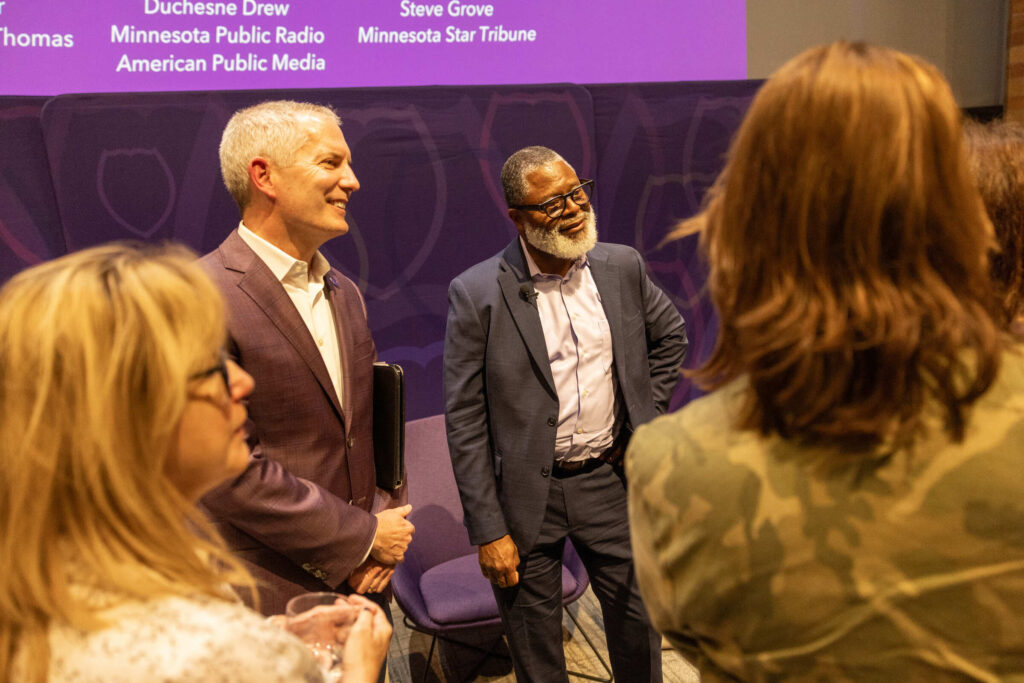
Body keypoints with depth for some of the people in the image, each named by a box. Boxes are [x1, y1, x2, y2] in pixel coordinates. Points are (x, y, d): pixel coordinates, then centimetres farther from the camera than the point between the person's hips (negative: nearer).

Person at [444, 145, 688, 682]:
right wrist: (488, 531, -12)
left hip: (611, 477, 3)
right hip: (526, 494, -3)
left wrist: (648, 416, 9)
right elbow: (465, 422, -11)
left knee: (639, 624, 16)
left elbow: (671, 335, 19)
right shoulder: (477, 294, -13)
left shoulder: (623, 268, -1)